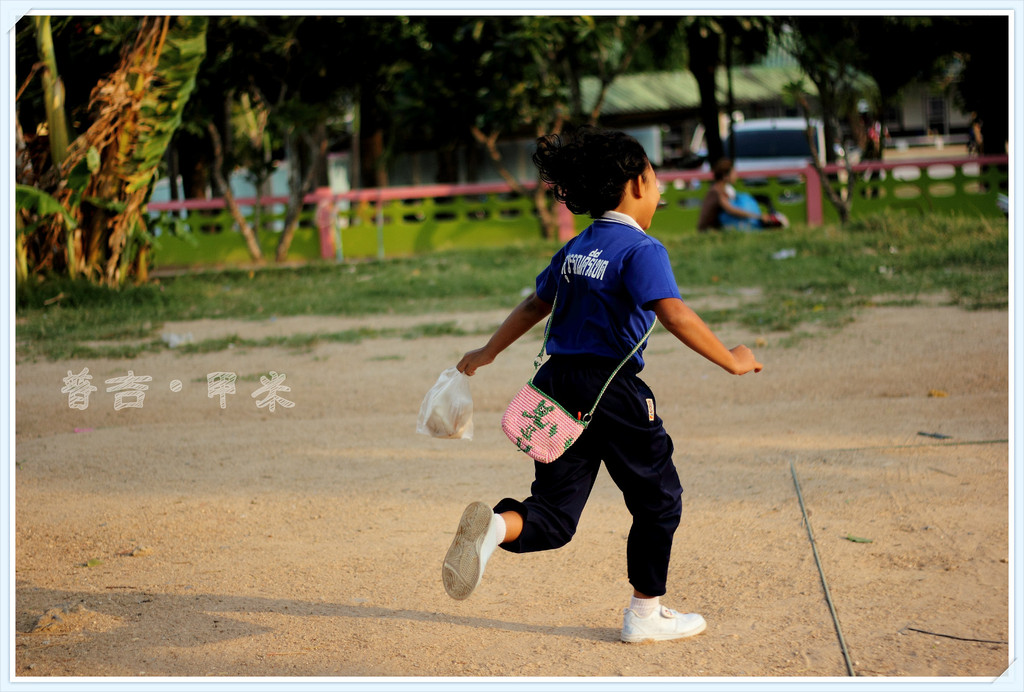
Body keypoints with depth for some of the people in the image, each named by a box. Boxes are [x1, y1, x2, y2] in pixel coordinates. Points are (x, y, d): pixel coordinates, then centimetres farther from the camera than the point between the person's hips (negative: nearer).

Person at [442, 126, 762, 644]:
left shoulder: (575, 249, 14)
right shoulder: (641, 249, -9)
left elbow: (536, 304, 25)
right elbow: (673, 314, -22)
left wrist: (488, 352, 37)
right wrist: (729, 360, -15)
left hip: (558, 384, 7)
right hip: (611, 389, -7)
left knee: (555, 517, 7)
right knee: (658, 500, 13)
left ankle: (495, 525, -24)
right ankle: (645, 614, 18)